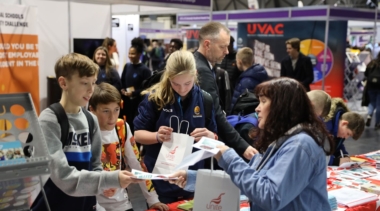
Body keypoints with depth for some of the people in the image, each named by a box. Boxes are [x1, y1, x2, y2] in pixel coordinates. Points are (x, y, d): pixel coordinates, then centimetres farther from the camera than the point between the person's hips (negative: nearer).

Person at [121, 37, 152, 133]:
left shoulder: (145, 70, -10)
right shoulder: (127, 66, 7)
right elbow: (122, 82, 15)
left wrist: (134, 93, -17)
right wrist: (123, 91, -4)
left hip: (138, 102, -5)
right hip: (127, 101, 5)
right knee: (127, 123, 9)